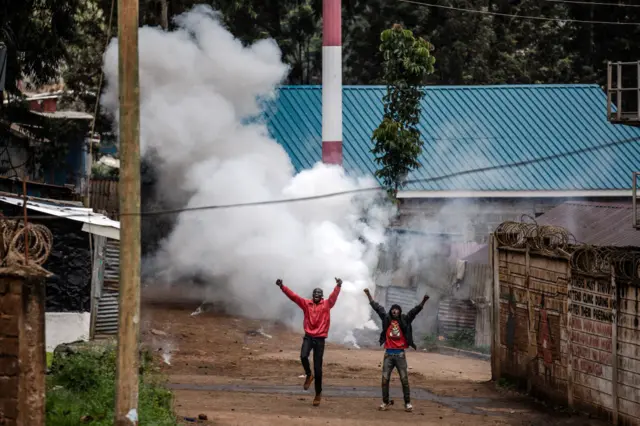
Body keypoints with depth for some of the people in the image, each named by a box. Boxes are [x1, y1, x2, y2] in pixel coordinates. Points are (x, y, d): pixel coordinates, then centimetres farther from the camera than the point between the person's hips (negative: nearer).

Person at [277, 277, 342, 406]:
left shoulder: (326, 304, 1)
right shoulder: (306, 303, 5)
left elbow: (334, 296, -15)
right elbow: (293, 295, 1)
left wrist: (338, 286, -35)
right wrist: (282, 287, -10)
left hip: (320, 338, -1)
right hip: (308, 336, 1)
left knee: (318, 368, 1)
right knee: (303, 356, -27)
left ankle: (318, 393, 14)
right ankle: (309, 375, 5)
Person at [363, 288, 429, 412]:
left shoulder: (404, 320, 2)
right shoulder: (386, 319, 5)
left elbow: (415, 311, -5)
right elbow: (377, 307, 6)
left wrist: (423, 302, -19)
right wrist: (368, 295, 4)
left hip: (400, 354, -1)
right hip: (388, 354, 1)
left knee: (404, 379, 0)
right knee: (385, 379, 1)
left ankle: (407, 403, 5)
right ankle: (385, 402, 9)